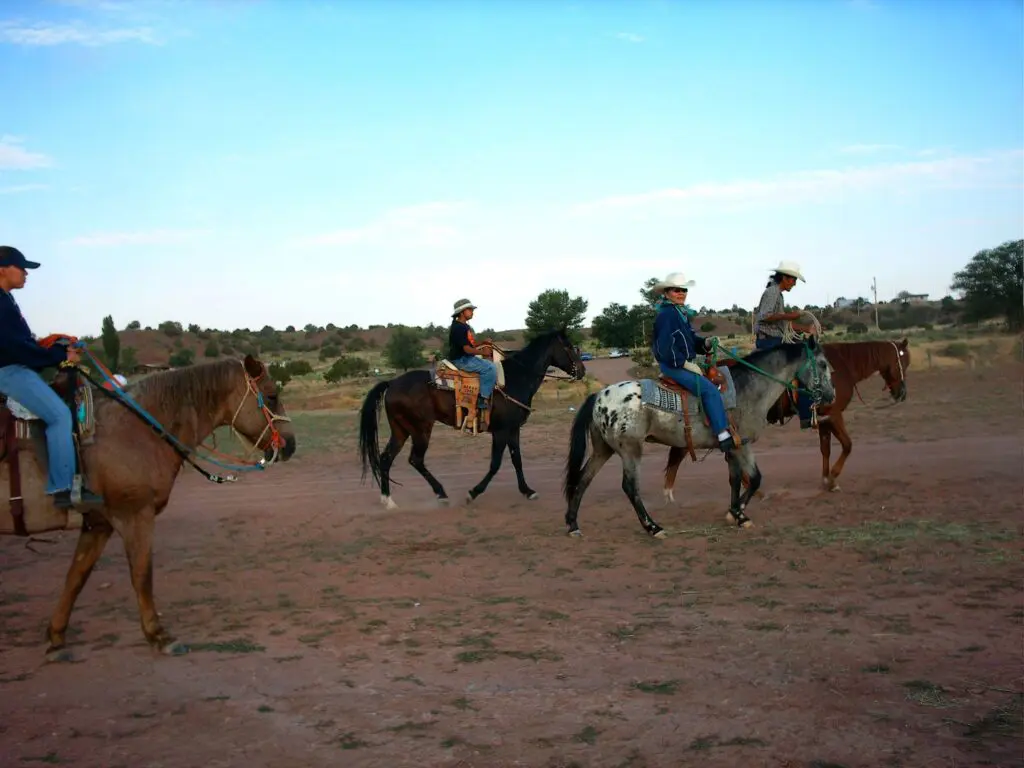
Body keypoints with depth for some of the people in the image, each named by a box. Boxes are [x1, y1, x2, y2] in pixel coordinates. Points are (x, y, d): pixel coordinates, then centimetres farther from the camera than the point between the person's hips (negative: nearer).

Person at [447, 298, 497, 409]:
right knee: (490, 368, -20)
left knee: (492, 365, 14)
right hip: (460, 360, -11)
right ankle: (483, 399, -19)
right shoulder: (458, 327, -18)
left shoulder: (465, 326, 14)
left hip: (466, 358, 11)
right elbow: (467, 349, -23)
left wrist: (482, 345, 5)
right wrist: (482, 352, -11)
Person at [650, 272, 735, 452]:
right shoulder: (666, 314, -16)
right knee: (710, 390, -21)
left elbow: (690, 339, 19)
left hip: (684, 364, 11)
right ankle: (724, 436, -24)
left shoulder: (682, 313, 15)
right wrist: (685, 363, -20)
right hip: (673, 365, -11)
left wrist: (705, 343, -1)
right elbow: (665, 348, -22)